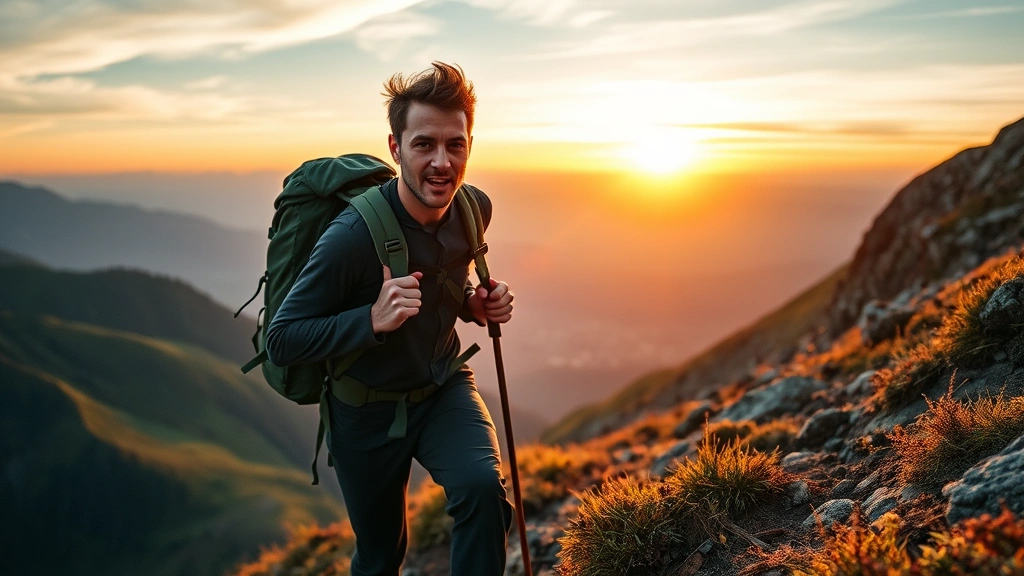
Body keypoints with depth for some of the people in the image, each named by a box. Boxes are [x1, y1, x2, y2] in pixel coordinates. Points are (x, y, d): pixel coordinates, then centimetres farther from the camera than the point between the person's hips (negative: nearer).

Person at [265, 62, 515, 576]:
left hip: (444, 387, 3)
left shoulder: (474, 209, -12)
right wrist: (373, 319, -37)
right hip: (368, 411, -3)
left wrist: (475, 305, -12)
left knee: (483, 488, -27)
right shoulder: (353, 235, -29)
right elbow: (280, 342, -23)